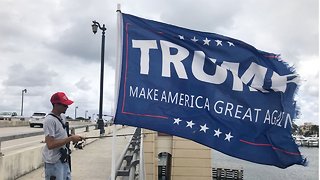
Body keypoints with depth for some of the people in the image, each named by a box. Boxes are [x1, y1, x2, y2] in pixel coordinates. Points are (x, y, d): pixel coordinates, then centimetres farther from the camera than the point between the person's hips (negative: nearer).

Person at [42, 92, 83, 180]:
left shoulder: (62, 117, 8)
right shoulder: (49, 120, -20)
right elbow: (50, 144, -26)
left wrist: (72, 139, 5)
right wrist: (70, 138, -23)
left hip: (63, 159, 9)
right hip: (53, 162, -9)